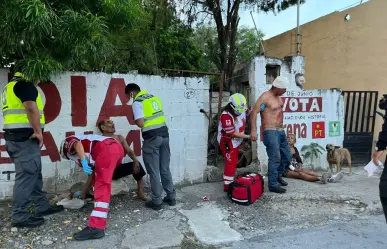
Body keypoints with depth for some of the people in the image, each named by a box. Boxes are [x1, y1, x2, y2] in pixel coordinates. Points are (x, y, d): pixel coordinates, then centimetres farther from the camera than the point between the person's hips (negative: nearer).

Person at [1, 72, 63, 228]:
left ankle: (42, 206, 24)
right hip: (24, 137, -10)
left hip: (15, 136, 10)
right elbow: (31, 108, -25)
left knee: (34, 174, 15)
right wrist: (38, 132, -17)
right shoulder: (25, 85, -8)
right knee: (26, 176, -4)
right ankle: (20, 217, 3)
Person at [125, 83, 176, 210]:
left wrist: (136, 121, 5)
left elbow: (140, 123, -15)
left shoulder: (137, 102, -7)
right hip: (164, 134, 7)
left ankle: (156, 201, 12)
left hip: (152, 138, -7)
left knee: (154, 171, 3)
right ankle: (171, 197, 23)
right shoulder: (154, 97, 14)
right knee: (165, 169, 15)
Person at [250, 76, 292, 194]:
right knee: (275, 158, -8)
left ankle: (278, 175, 35)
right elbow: (254, 113, -20)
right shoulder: (265, 97, -14)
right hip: (271, 132, -9)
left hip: (281, 131, 9)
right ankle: (273, 185, 2)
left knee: (287, 155, 16)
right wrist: (253, 130, -27)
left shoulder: (278, 96, 12)